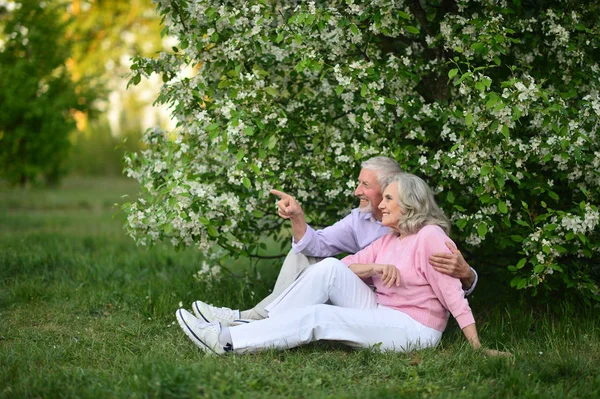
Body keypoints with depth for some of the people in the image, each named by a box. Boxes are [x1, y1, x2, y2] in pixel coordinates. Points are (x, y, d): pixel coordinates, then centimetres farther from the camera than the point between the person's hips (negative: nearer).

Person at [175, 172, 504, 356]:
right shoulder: (388, 241, 17)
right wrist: (375, 268, -11)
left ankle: (228, 341, -28)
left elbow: (453, 293, -15)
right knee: (329, 267, -12)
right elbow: (346, 266, 9)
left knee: (317, 317, -25)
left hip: (412, 328, -7)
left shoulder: (430, 236, -8)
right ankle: (262, 325, -18)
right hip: (379, 314, 7)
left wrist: (478, 349, -17)